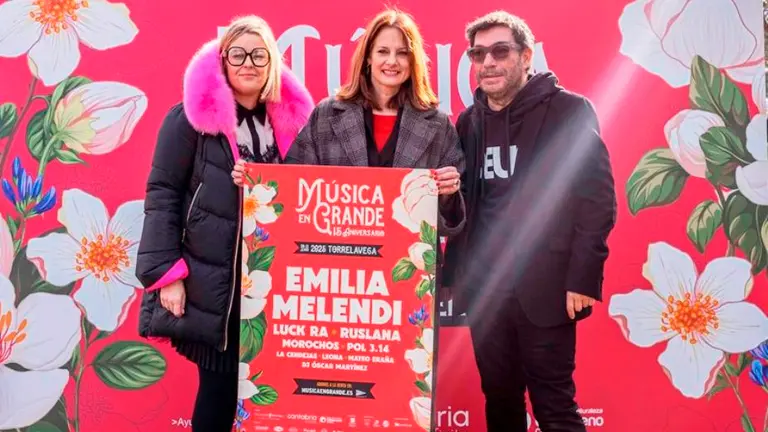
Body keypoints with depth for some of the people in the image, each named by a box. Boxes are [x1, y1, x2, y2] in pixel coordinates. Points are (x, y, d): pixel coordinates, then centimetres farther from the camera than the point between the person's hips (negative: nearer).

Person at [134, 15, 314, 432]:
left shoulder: (289, 119, 9)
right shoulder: (192, 116, -4)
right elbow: (162, 194, -6)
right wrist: (166, 273, -13)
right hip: (210, 282, -4)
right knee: (219, 382, 1)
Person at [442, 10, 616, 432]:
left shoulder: (569, 110, -5)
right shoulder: (469, 121, 12)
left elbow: (598, 199, -9)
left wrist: (583, 279, -14)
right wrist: (452, 276, 10)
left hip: (544, 288, -5)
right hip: (483, 288, 5)